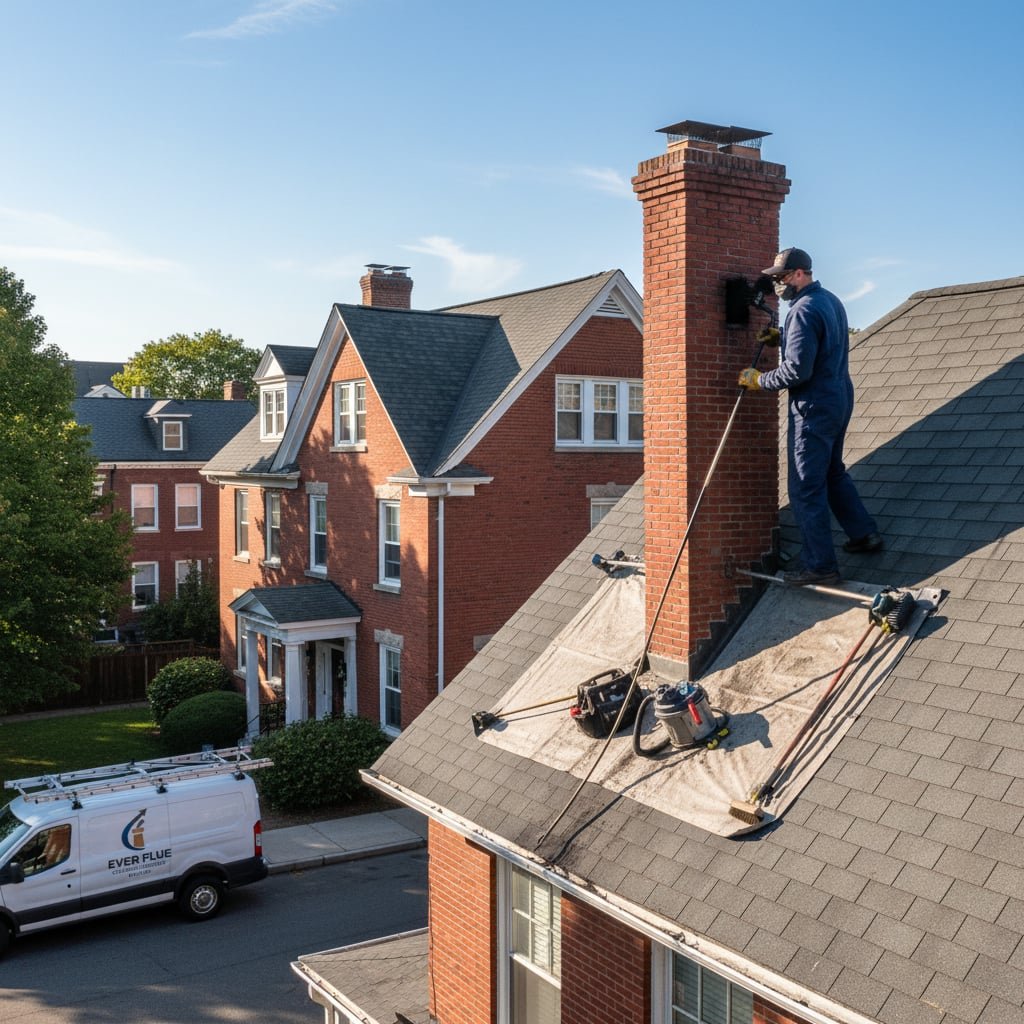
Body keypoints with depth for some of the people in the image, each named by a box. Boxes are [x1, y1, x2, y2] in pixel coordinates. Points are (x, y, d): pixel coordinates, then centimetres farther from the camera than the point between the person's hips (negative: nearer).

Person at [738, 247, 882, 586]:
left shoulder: (804, 310, -19)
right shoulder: (831, 300, 12)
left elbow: (797, 370, -24)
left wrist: (759, 380, -11)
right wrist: (782, 337, 12)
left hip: (814, 407, -10)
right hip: (840, 400, 10)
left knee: (807, 488, -4)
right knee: (833, 472, 25)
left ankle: (820, 566, 0)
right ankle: (865, 533, 30)